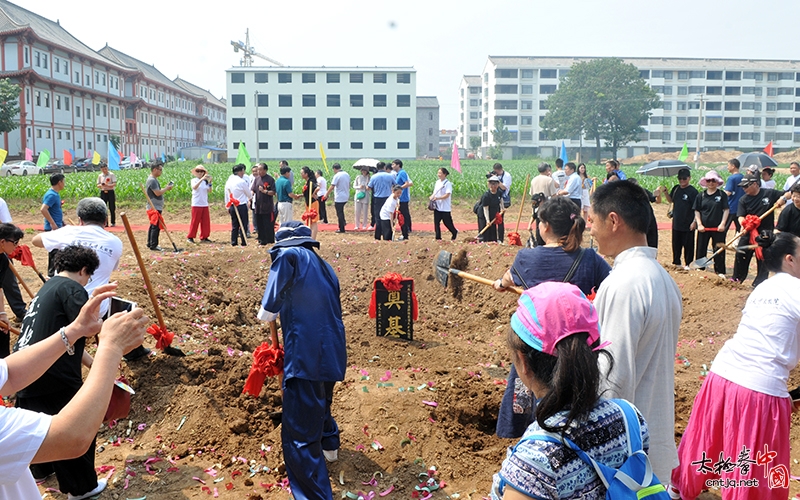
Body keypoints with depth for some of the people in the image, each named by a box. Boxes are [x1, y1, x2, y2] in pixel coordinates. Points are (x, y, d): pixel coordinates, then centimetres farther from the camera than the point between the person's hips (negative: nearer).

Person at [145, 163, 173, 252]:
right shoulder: (152, 180, -17)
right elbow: (157, 193, -23)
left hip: (155, 207, 11)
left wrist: (166, 188, 5)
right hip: (155, 208, -11)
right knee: (156, 226, -9)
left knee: (153, 226, 16)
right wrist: (167, 188, -11)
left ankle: (150, 243, 24)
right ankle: (153, 245, -7)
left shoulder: (154, 180, 16)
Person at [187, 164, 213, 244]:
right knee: (195, 221, -3)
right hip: (196, 204, -5)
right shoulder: (194, 180, -2)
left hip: (205, 204, 5)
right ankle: (190, 237, 6)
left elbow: (209, 191, -2)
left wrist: (210, 182, -14)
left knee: (206, 221, 5)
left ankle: (204, 237, 14)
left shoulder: (205, 182, 10)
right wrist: (202, 179, -33)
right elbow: (194, 187, -25)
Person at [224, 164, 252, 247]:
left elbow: (226, 195, 12)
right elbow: (249, 195, 0)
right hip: (241, 206, -6)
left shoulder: (228, 181, 6)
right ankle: (244, 242, 3)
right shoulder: (242, 182, -13)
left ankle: (233, 242, 14)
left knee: (234, 225, 13)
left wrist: (228, 207, 20)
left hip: (232, 206, 6)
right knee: (243, 225, 2)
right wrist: (251, 194, 23)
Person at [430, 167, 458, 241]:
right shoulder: (437, 182, 10)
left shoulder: (447, 183, -12)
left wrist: (437, 198, -31)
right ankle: (438, 237, 8)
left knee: (447, 223, 4)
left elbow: (447, 195, -20)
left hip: (445, 208, -6)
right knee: (436, 222, 2)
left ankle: (454, 232, 30)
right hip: (437, 207, 6)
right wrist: (432, 196, -5)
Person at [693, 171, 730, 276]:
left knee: (719, 250, 3)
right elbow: (697, 211, 5)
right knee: (701, 249, 9)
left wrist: (722, 224, -10)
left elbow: (726, 210, -2)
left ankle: (720, 271, 11)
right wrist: (699, 224, -5)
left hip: (718, 228, -2)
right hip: (703, 227, 2)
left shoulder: (722, 194, -1)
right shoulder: (701, 195, 4)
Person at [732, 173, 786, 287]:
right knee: (740, 254, 7)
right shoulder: (743, 200, 0)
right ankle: (737, 278, 25)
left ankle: (759, 283, 12)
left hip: (766, 232, -2)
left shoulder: (769, 193, -5)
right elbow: (741, 216, -7)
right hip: (748, 231, 3)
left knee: (763, 258, 3)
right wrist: (744, 223, -28)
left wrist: (782, 199, -17)